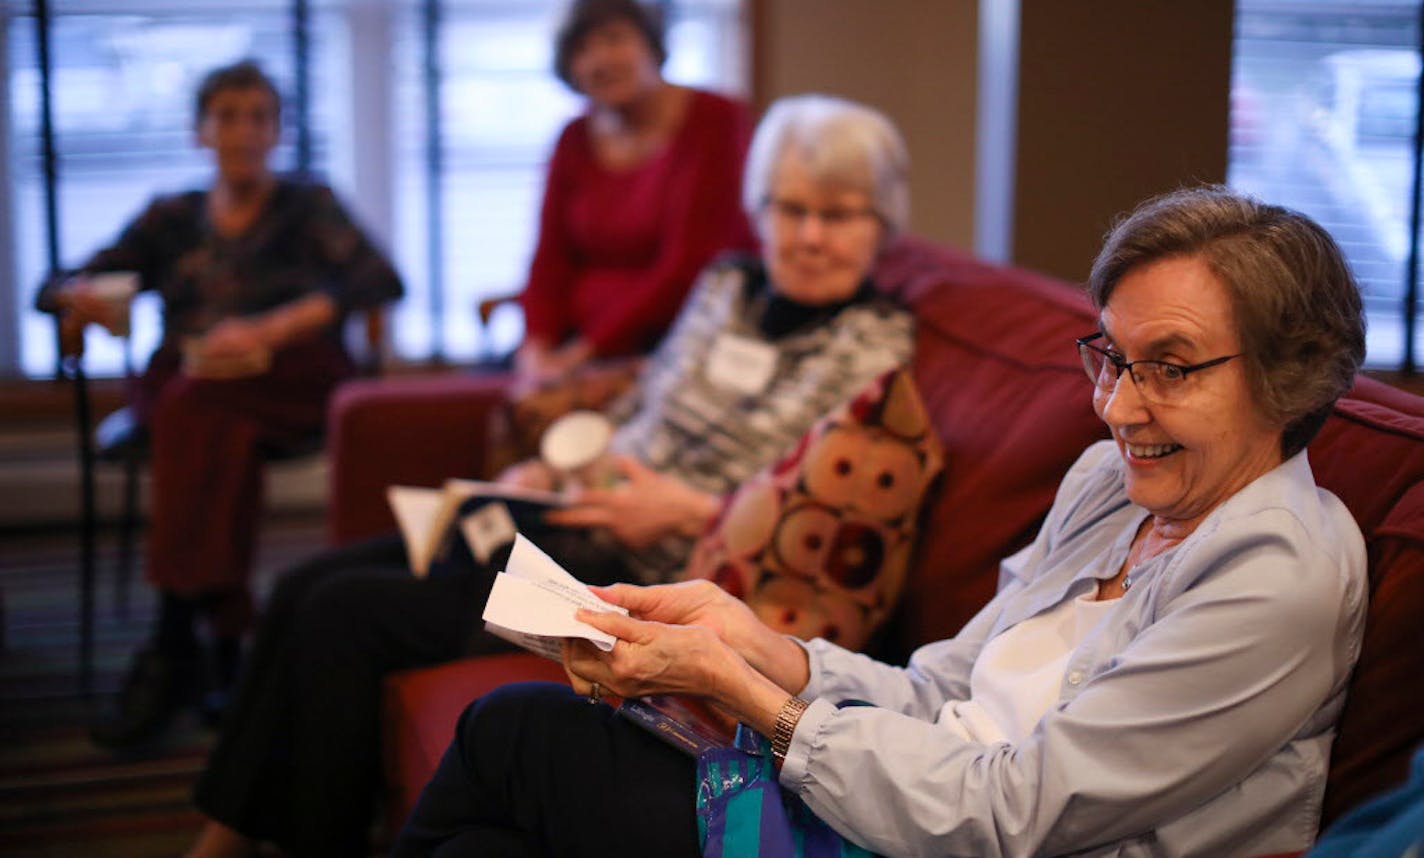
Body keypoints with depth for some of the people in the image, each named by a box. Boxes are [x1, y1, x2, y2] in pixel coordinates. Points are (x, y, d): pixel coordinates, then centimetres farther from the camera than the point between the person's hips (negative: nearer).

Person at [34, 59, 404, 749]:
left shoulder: (308, 207, 16)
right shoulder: (171, 220, 25)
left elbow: (381, 281, -3)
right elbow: (54, 290, 23)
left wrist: (269, 330, -18)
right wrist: (80, 296, -5)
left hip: (288, 378, -2)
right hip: (181, 384, 2)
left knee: (200, 408, -36)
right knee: (223, 432, -36)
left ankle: (172, 646, -38)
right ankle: (225, 642, -38)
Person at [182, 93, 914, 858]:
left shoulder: (875, 349, -7)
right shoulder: (724, 289, 13)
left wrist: (690, 512, -18)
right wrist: (549, 469, 3)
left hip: (648, 582, -8)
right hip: (568, 526, 8)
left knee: (343, 614, -15)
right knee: (309, 587, -2)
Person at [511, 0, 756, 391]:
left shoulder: (716, 122, -6)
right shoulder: (575, 141, 12)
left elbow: (687, 267, -14)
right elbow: (552, 259, 8)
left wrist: (587, 349, -18)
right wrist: (537, 347, -12)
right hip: (582, 341, 5)